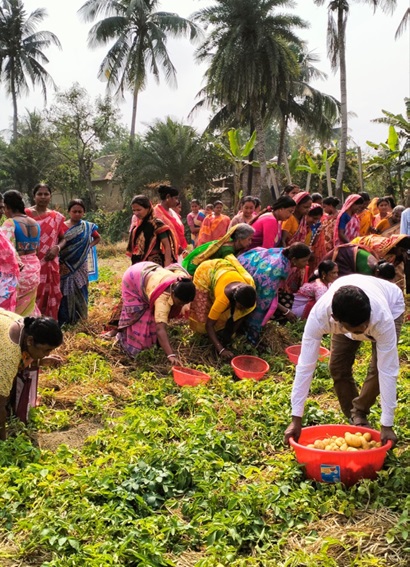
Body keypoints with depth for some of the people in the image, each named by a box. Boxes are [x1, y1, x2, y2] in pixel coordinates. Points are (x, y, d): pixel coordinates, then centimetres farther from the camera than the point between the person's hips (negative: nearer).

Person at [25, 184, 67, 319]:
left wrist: (57, 248, -6)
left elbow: (63, 238, 14)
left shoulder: (57, 217, 10)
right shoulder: (26, 214, 2)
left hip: (50, 264, 3)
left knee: (50, 296, 6)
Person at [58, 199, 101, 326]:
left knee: (79, 290, 7)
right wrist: (60, 263, -14)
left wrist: (89, 246, 3)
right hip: (66, 266, -2)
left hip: (80, 266, 2)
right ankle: (64, 319, 6)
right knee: (66, 291, 0)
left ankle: (78, 317, 19)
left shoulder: (88, 227, 2)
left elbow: (97, 238, 20)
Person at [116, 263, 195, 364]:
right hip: (133, 280, -6)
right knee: (140, 318, -4)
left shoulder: (184, 279, -27)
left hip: (149, 271, 6)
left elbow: (175, 266, -2)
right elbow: (160, 328, -56)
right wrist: (171, 355, -65)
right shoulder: (163, 298, -48)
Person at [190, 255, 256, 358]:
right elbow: (209, 324, -34)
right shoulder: (224, 298, -43)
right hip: (205, 272, -5)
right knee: (203, 316, -11)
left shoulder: (250, 286, -29)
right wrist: (221, 349, -42)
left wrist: (228, 336, -11)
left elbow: (241, 315, -11)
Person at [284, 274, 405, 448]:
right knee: (338, 367, -8)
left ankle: (359, 414, 5)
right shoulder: (319, 315, -42)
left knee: (379, 367, -19)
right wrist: (296, 419, -36)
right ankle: (355, 419, 14)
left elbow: (388, 371, -40)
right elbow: (305, 366, -38)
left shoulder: (382, 317, -46)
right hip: (346, 309, 2)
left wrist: (387, 425, -38)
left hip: (391, 305, -2)